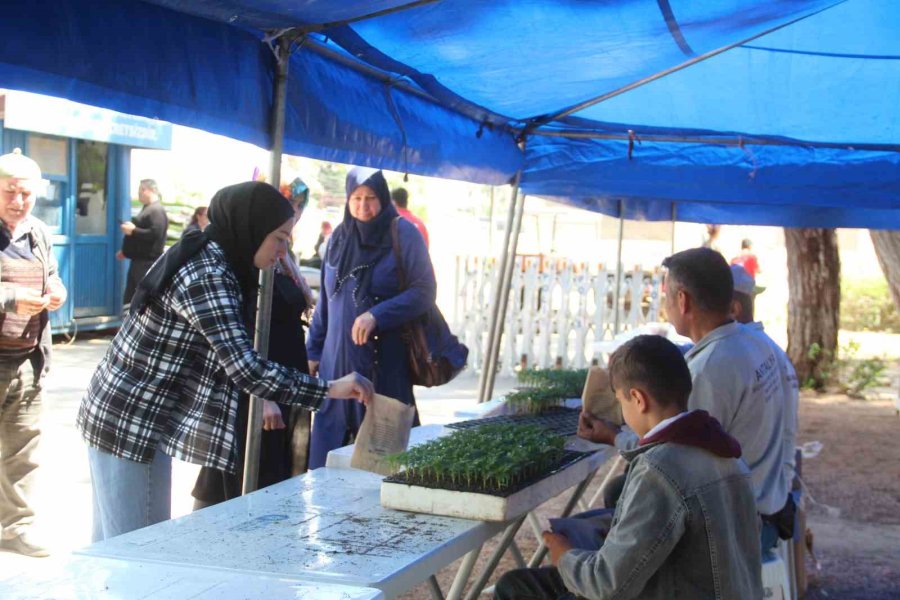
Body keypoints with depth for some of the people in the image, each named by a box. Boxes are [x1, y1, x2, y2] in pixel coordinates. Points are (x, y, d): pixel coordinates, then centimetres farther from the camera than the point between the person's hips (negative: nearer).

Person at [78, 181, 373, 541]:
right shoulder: (208, 278, -22)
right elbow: (245, 369, -29)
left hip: (120, 417, 10)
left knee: (113, 543, 18)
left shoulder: (205, 258, 7)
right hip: (130, 427, -10)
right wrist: (328, 390, -26)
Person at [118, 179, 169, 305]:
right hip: (139, 261, 11)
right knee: (129, 298, 13)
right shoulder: (147, 209, 20)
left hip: (148, 262, -11)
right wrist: (126, 251, 23)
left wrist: (133, 231, -19)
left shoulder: (157, 211, -13)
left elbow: (155, 234, -27)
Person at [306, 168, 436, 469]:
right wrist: (313, 350, 16)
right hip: (337, 359, 5)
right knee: (330, 449, 4)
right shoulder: (339, 236, 12)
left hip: (384, 362, -5)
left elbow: (424, 291, -9)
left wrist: (377, 315, -20)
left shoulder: (403, 234, -4)